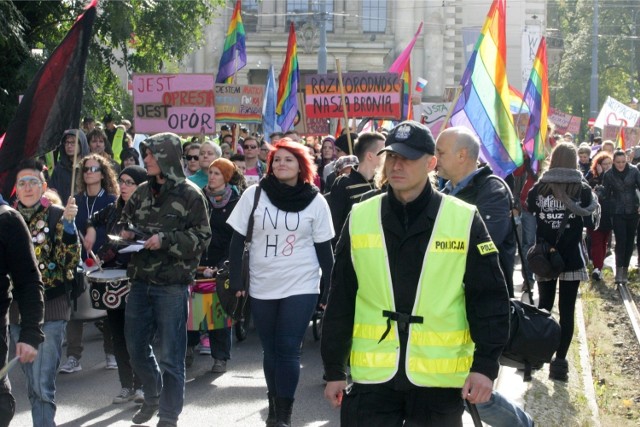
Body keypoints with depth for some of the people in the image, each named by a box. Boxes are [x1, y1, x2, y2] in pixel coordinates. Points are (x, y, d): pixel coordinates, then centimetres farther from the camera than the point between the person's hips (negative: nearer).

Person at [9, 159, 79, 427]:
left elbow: (70, 260, -13)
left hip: (50, 309, -5)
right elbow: (4, 263, 17)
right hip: (17, 310, 5)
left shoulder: (57, 216, -4)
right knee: (32, 384, 10)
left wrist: (68, 224, -23)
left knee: (42, 385, -10)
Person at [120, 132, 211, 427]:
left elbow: (202, 237, -9)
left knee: (169, 355, -1)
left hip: (172, 285, -6)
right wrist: (125, 233, 0)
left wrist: (166, 239, -19)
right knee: (136, 348, 15)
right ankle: (152, 398, 38)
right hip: (140, 281, 6)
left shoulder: (189, 195, -7)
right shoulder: (142, 192, 9)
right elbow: (124, 219, 22)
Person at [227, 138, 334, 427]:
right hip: (261, 287, 2)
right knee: (270, 350, 10)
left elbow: (324, 249, 2)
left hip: (301, 287, -2)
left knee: (288, 350, -6)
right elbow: (238, 240, 1)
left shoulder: (315, 201, -2)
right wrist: (236, 282, -3)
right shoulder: (254, 195, -1)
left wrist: (330, 290, 0)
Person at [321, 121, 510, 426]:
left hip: (441, 380, -1)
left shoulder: (465, 221, -3)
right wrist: (334, 370, 8)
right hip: (373, 378, 1)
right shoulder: (359, 219, 4)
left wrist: (486, 364, -9)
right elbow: (341, 301, 8)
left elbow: (489, 298, -2)